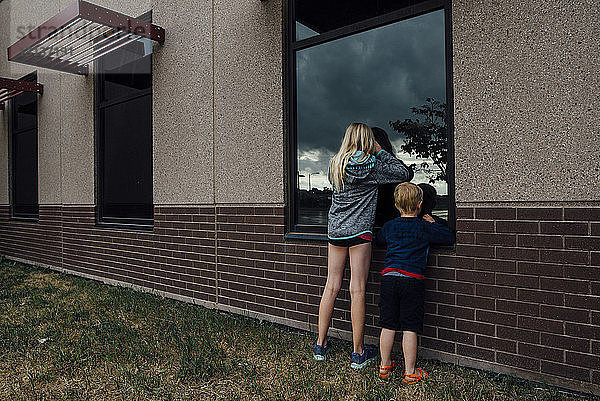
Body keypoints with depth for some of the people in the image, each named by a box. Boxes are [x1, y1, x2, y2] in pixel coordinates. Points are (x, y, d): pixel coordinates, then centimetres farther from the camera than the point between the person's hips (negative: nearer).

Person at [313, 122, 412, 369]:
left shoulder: (335, 164, 9)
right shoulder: (370, 165, -5)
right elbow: (403, 173, 1)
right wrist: (380, 152, 8)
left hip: (334, 229, 5)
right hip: (358, 230, -5)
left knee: (331, 287, 11)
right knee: (357, 291, -1)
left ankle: (320, 345, 20)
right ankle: (358, 354, 9)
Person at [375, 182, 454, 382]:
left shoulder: (389, 226, 9)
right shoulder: (425, 228, -1)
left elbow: (378, 240, 29)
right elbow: (449, 237, 5)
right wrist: (433, 224, 18)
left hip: (389, 278, 3)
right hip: (412, 281, -3)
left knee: (388, 326, 11)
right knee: (410, 328, 3)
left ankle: (385, 366, 24)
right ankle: (410, 372, 13)